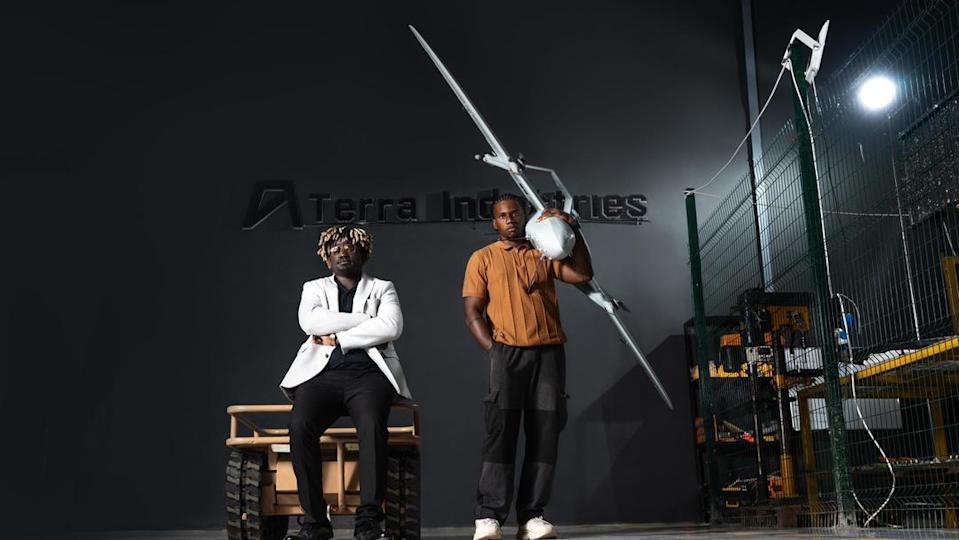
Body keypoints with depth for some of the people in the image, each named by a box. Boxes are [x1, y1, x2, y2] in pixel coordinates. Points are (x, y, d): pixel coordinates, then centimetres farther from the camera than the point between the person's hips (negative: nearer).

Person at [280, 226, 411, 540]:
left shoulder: (382, 289, 19)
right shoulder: (314, 289, 22)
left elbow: (392, 328, -3)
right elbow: (310, 322, -1)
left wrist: (337, 338, -4)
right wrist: (368, 318, -2)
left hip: (368, 375, -1)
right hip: (323, 373, 1)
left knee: (371, 425, -34)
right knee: (300, 425, -30)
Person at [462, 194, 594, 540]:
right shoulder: (483, 258, 12)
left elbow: (583, 274, 5)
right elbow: (472, 312, 4)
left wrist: (573, 231, -1)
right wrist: (494, 352, -8)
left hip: (549, 352, 3)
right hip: (507, 352, -2)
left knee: (545, 433, -4)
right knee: (501, 430, -12)